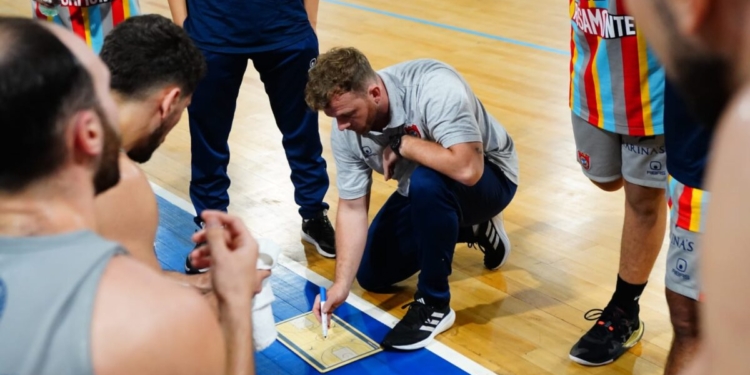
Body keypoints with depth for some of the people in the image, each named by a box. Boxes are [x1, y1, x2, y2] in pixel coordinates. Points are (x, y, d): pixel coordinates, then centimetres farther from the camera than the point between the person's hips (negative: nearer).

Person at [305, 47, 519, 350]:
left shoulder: (434, 87, -37)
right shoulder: (345, 132, -18)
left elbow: (467, 169, -46)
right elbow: (352, 208, -13)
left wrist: (401, 143, -34)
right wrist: (341, 284, -20)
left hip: (487, 177, -7)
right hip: (424, 193, 7)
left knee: (426, 183, -39)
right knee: (372, 275, 8)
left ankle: (434, 304, -17)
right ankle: (473, 228, 24)